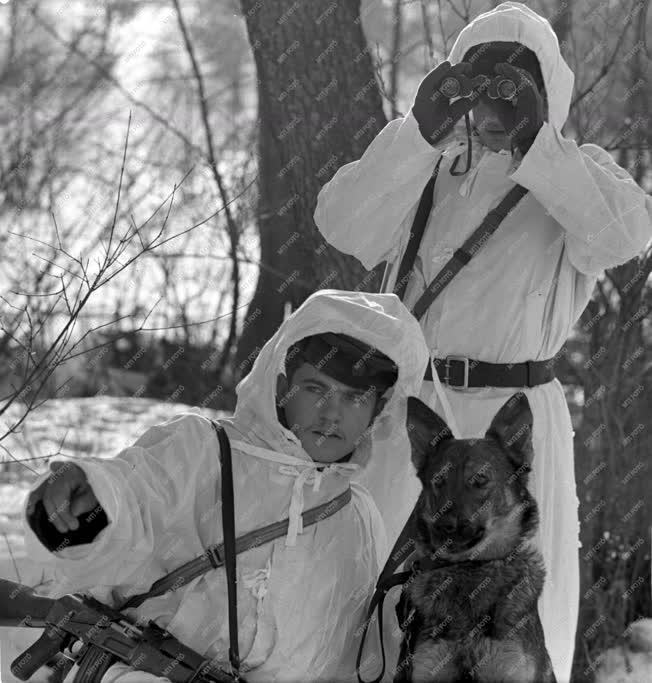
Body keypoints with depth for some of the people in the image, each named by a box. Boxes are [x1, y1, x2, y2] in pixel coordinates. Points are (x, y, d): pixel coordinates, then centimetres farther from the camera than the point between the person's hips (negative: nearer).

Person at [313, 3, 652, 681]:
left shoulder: (578, 174, 6)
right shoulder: (423, 170, 11)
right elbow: (343, 225, -6)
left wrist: (533, 142, -20)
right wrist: (419, 131, -16)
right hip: (413, 407, 2)